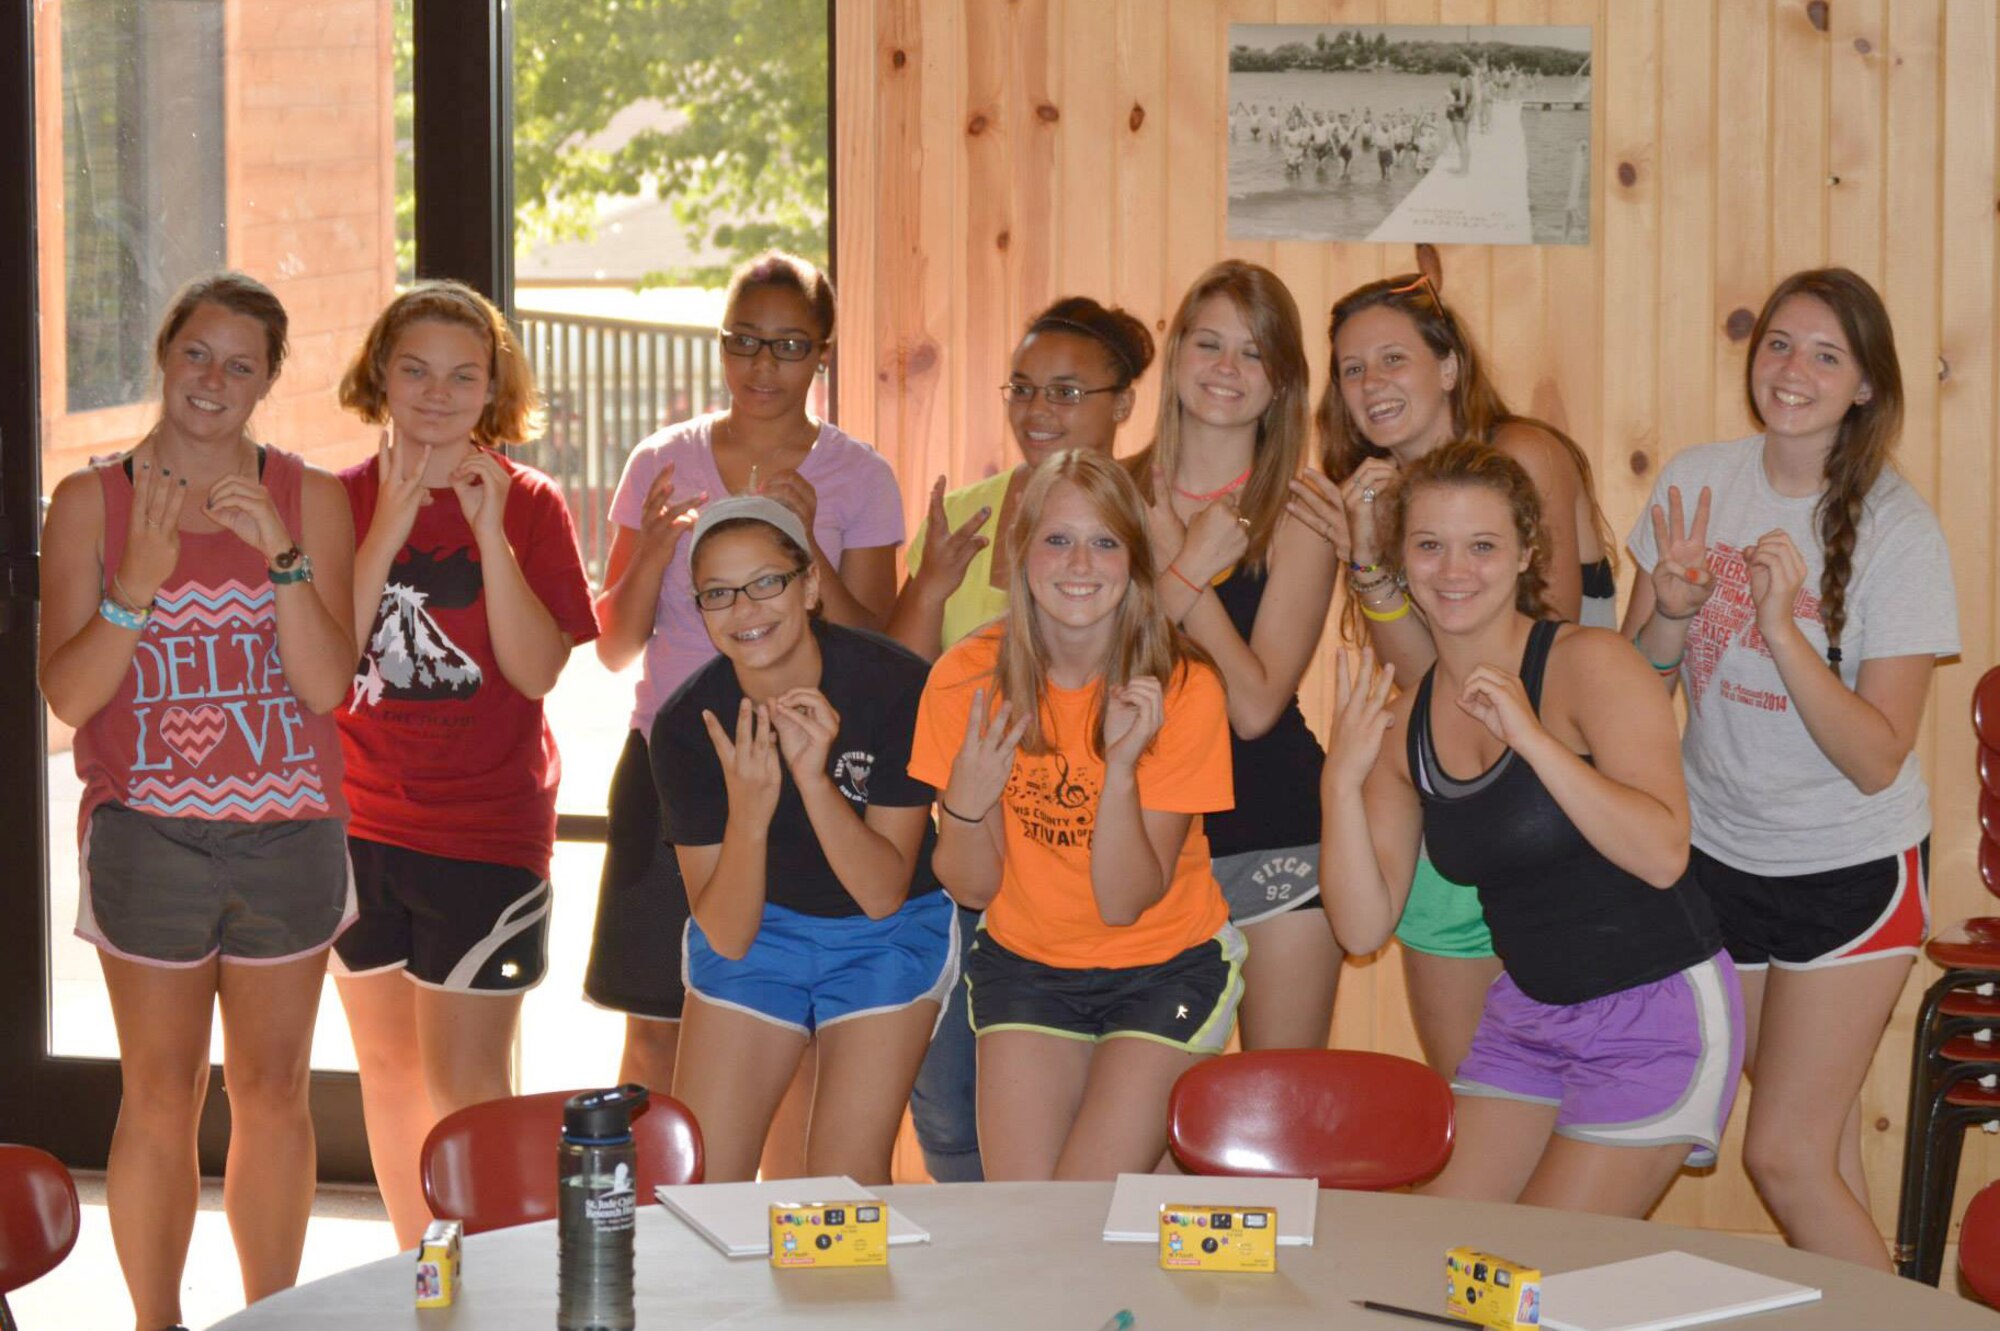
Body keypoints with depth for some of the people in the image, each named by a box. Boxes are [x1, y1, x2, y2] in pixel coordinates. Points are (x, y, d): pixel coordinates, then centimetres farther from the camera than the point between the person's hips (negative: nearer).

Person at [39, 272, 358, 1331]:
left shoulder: (310, 498, 4)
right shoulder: (89, 502, 2)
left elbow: (327, 684, -4)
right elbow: (66, 694, -5)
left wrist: (282, 555, -16)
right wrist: (137, 585, -19)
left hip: (287, 833, 1)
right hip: (150, 833, -1)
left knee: (271, 1089, 8)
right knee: (160, 1095, 2)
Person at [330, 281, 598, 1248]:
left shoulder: (529, 504, -3)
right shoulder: (342, 499, 2)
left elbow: (539, 670, -13)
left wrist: (490, 532, -22)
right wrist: (392, 523, -18)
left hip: (486, 830, -3)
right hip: (358, 823, 4)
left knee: (464, 1079, -5)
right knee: (386, 1059, 14)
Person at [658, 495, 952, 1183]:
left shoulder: (898, 687, -23)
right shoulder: (686, 726, -17)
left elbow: (884, 893, -21)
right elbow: (725, 935, -18)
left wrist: (813, 776, -36)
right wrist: (748, 810, -36)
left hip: (889, 941, -1)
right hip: (754, 931, 2)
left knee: (847, 1184, -9)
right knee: (697, 1184, -4)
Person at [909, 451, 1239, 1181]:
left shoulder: (1182, 689, -17)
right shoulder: (968, 678, -11)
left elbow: (1124, 902, -17)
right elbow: (973, 888, -6)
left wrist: (1121, 763, -31)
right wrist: (967, 801, -26)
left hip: (1168, 964, -2)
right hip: (1025, 963, 2)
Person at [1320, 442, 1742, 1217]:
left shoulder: (1590, 664, -15)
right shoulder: (1403, 723, 2)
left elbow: (1662, 854, -27)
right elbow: (1363, 928, -3)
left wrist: (1532, 738, -32)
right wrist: (1342, 781, -16)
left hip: (1657, 1015, -6)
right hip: (1526, 1014, 6)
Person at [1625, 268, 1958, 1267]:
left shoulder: (1897, 529, -15)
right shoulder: (1696, 483, -3)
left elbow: (1878, 760, -19)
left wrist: (1780, 625, -29)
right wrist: (1671, 612, -20)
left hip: (1852, 871, -4)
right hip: (1720, 856, 4)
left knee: (1782, 1155, -4)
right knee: (1819, 1146, 12)